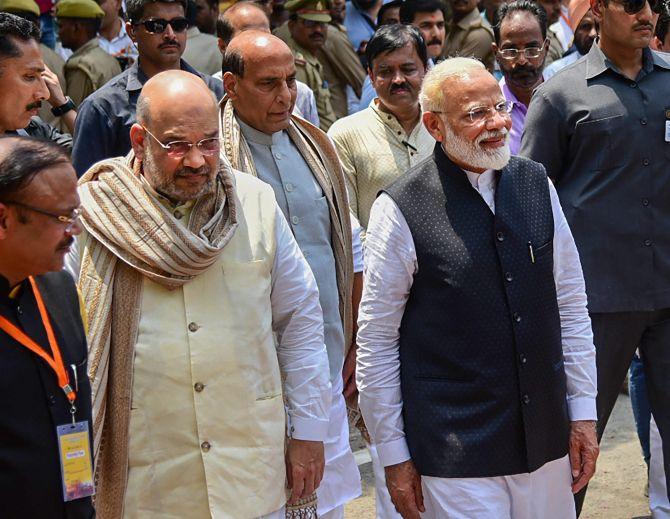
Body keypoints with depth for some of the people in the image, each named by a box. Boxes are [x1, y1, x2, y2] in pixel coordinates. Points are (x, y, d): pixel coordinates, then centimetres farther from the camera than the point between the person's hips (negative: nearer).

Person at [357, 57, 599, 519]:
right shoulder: (401, 209, -11)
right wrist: (394, 455, -4)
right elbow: (376, 341, -6)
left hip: (546, 441, 5)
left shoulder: (537, 185, 4)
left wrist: (583, 411, 9)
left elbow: (571, 304, 11)